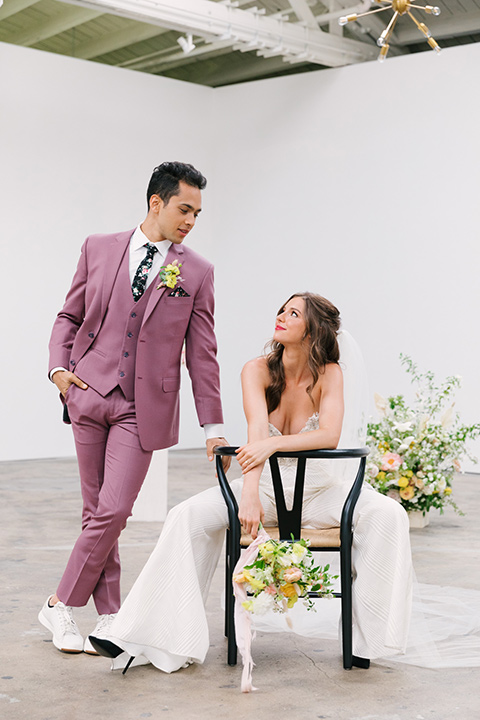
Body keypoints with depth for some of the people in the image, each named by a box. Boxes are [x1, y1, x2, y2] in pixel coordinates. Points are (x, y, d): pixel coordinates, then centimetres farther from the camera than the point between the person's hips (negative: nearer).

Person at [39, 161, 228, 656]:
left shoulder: (197, 272, 4)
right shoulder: (98, 249, 7)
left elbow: (201, 354, 5)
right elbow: (69, 316, 14)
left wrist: (213, 427, 2)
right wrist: (59, 367, -3)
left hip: (144, 407, -1)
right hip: (89, 395, 1)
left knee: (113, 511, -8)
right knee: (97, 511, 6)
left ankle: (61, 606, 7)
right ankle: (108, 615, 17)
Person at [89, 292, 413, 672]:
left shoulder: (329, 373, -9)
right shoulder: (257, 370, -8)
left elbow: (330, 436, -23)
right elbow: (257, 431, -24)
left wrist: (274, 444, -39)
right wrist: (249, 493, -39)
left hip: (316, 489, 0)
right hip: (265, 485, 1)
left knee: (388, 514, -26)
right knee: (189, 516, -22)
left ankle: (367, 636, -15)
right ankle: (159, 636, -14)